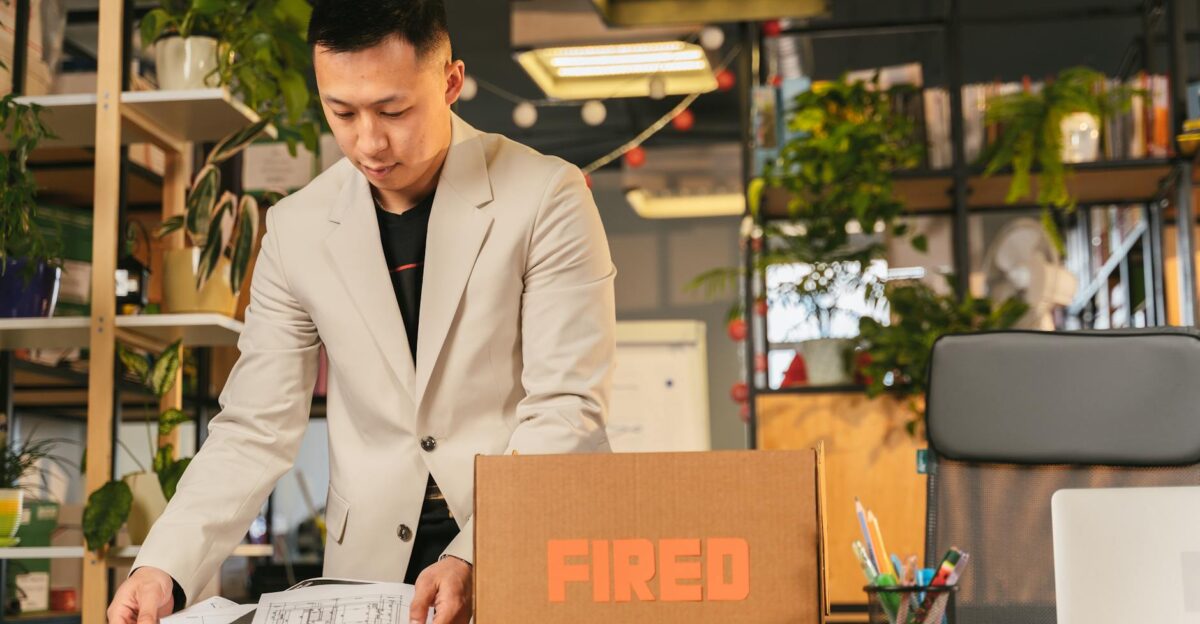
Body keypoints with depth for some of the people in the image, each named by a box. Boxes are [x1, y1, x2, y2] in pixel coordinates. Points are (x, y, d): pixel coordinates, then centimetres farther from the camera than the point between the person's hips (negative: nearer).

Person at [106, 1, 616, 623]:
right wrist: (163, 568, -8)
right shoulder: (295, 229, 4)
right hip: (370, 570, 3)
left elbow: (567, 408, -8)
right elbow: (256, 429, 5)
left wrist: (477, 560, -20)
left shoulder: (546, 198, -5)